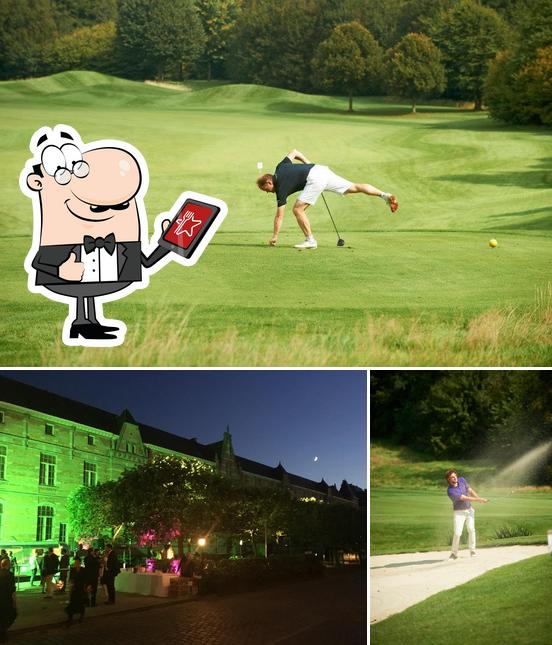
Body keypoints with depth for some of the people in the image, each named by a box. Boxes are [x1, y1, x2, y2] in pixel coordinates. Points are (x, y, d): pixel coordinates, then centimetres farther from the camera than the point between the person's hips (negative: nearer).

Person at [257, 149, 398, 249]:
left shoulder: (281, 188, -1)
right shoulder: (280, 168, 19)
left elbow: (279, 216, 3)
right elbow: (294, 152, 32)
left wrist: (275, 236, 11)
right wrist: (308, 164, 37)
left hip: (314, 178, -9)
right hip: (321, 169, 9)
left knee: (298, 209, -3)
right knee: (354, 188, 10)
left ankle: (310, 240, 0)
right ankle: (384, 195, 3)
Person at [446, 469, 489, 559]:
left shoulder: (461, 480, -3)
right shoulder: (450, 491, -23)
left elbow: (470, 490, 7)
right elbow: (465, 498, -23)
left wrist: (480, 499, 0)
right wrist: (479, 499, -20)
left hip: (469, 510, 5)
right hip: (459, 512, -5)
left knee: (471, 529, -9)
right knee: (457, 533, -13)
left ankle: (472, 550, 1)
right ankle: (454, 553, 2)